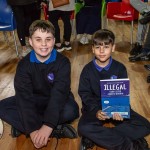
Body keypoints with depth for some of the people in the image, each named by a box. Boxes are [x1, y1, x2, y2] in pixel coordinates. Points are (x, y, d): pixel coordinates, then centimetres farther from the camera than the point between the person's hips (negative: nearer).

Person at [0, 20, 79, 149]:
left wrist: (47, 126, -41)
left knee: (71, 111, -35)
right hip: (35, 100, 3)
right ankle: (57, 130, -25)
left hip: (57, 102, -2)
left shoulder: (63, 62, -20)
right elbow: (24, 96, -24)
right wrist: (33, 129, -35)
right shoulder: (24, 64, -15)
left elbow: (59, 94, -30)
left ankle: (21, 126, -19)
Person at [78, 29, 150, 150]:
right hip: (94, 108, -1)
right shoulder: (87, 70, -5)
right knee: (83, 128, -31)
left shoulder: (120, 68, -3)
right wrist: (96, 111, -24)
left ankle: (97, 137, -21)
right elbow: (84, 93, -6)